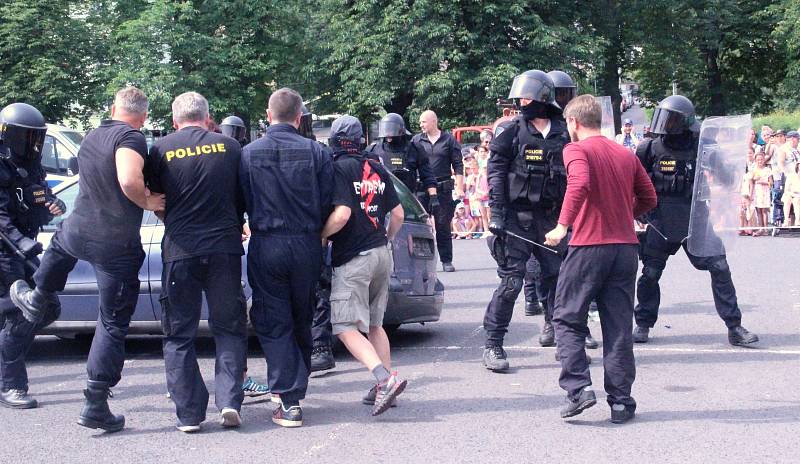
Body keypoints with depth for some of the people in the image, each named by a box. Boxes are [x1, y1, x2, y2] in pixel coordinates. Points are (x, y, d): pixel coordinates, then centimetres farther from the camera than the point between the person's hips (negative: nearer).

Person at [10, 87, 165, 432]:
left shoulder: (90, 138, 9)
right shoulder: (131, 138, -17)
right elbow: (129, 181, -35)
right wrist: (148, 202, -16)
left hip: (77, 233, 6)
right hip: (117, 247, -6)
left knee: (60, 243, 43)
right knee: (113, 325, 4)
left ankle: (37, 299, 63)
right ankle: (96, 406, 5)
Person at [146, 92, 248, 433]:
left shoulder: (161, 149, 0)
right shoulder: (230, 147, 4)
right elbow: (245, 199, 12)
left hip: (180, 250, -1)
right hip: (225, 248, 1)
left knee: (180, 334, 9)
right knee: (229, 328, 13)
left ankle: (189, 413, 7)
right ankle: (229, 400, 0)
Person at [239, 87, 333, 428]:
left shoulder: (249, 154, -4)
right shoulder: (316, 153, -3)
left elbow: (242, 202, 1)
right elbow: (326, 204, -3)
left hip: (265, 247, -2)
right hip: (306, 246, 2)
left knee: (273, 324, 4)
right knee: (301, 322, 18)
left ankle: (289, 401, -4)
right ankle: (297, 388, 29)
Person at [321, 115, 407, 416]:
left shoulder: (339, 168, -10)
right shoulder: (377, 170, 12)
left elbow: (342, 213, -20)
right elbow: (398, 213, 15)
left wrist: (319, 237, -7)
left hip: (353, 258, -8)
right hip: (382, 255, 8)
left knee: (346, 328, -8)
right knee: (374, 325, 17)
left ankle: (385, 379, -24)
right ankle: (384, 389, 15)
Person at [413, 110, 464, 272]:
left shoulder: (449, 140, 6)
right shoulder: (417, 140, 10)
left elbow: (458, 166, 4)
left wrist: (459, 188, -3)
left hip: (444, 189, -1)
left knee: (443, 225, 2)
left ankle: (446, 260, 10)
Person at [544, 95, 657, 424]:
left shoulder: (576, 150, -4)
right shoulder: (625, 154, 13)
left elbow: (580, 184, -23)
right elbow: (649, 198, 16)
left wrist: (563, 226, -22)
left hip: (589, 246, -5)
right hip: (626, 246, 5)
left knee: (567, 319, 8)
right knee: (619, 327, 9)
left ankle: (579, 387, -6)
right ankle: (621, 402, 8)